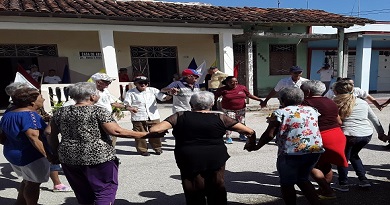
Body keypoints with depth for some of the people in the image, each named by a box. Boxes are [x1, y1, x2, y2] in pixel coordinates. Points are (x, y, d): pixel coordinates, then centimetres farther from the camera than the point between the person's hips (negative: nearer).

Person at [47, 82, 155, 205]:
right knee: (105, 190, 6)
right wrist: (142, 134, -13)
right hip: (98, 157, -6)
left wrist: (57, 154, 24)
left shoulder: (60, 112, 6)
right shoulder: (98, 111, -11)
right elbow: (115, 131, -19)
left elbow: (52, 135, 12)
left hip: (69, 158, 6)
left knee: (83, 193, 20)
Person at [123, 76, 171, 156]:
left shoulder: (153, 90, 7)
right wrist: (130, 108, -23)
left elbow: (163, 97, 3)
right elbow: (126, 104, 0)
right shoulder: (130, 93, 3)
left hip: (154, 117, 2)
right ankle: (142, 150, 21)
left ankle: (157, 148, 27)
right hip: (138, 118, -1)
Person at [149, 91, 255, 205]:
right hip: (216, 158, 1)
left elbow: (155, 129, -9)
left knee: (194, 196, 16)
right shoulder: (219, 117, -2)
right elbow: (249, 131, 0)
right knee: (217, 189, 21)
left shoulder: (180, 116, -3)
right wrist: (252, 140, 20)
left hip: (189, 159, 0)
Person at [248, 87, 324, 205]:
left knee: (287, 184, 12)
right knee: (302, 179, 26)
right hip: (315, 150, 7)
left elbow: (269, 135, -6)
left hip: (292, 152, -6)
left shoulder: (280, 112, -3)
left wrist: (256, 147, 8)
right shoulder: (312, 110, 15)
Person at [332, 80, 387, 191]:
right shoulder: (362, 102, 14)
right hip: (367, 135, 6)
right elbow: (375, 119, 21)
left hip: (350, 135, -6)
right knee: (354, 155, 29)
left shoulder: (335, 103, -3)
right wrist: (381, 134, 29)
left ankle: (343, 184, 22)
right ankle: (363, 180, 31)